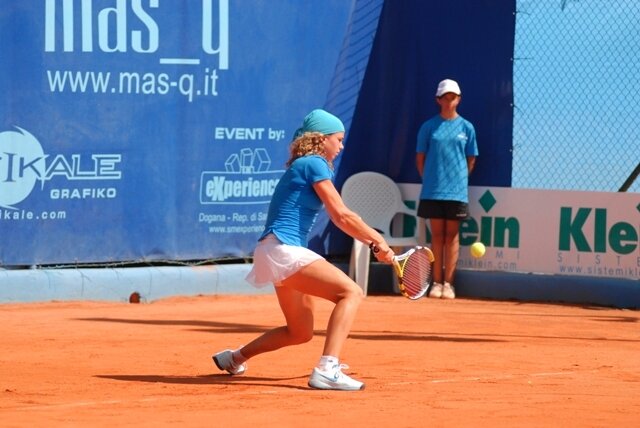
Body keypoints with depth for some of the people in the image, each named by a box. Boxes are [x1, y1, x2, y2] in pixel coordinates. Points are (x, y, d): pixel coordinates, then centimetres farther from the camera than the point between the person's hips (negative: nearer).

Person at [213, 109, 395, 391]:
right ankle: (327, 370, -33)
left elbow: (338, 220, 20)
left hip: (279, 251, 11)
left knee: (300, 332, 21)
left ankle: (234, 358, 34)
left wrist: (372, 241, 12)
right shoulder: (314, 163, -8)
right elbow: (342, 215, -14)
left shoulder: (302, 166, 21)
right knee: (351, 292, -22)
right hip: (282, 248, -11)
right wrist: (378, 241, -5)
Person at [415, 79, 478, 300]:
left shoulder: (466, 127, 4)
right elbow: (420, 158, 8)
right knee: (437, 235, 4)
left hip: (457, 190, 0)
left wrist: (459, 178, 4)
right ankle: (436, 282, 7)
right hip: (433, 190, 0)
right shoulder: (429, 127, 3)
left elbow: (471, 159, 10)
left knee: (452, 235, 2)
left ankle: (448, 283, 4)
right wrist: (429, 180, 3)